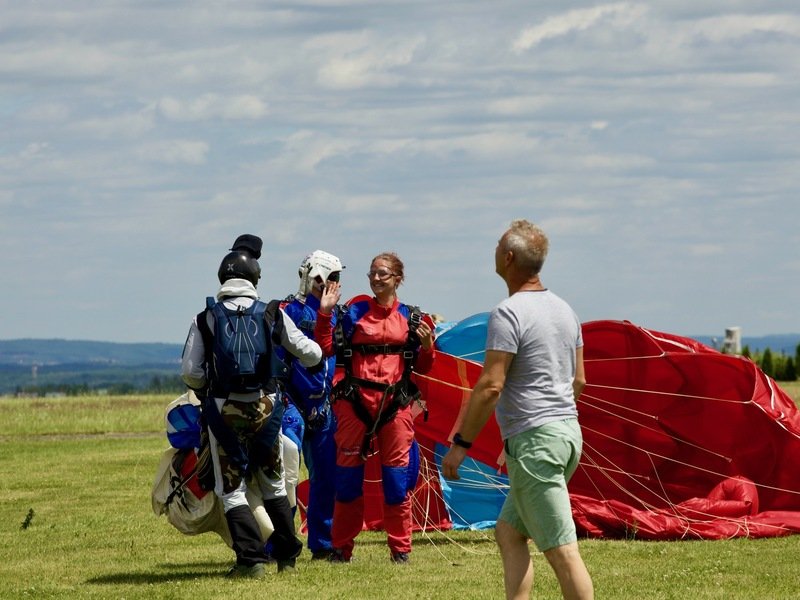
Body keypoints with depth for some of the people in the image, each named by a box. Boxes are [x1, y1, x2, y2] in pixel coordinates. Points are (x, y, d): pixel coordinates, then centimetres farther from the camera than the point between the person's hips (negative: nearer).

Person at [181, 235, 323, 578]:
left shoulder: (206, 319, -2)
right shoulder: (272, 315, 1)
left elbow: (189, 373, -5)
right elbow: (311, 355, 7)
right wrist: (313, 351, 31)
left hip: (224, 410, -2)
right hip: (265, 407, 2)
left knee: (232, 488, 4)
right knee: (273, 484, 18)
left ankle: (250, 559, -6)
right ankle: (287, 556, 22)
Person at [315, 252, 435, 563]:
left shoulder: (411, 318, 8)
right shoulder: (354, 312, 5)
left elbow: (422, 368, 11)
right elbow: (326, 348, -2)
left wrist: (427, 347, -8)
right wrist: (325, 313, -10)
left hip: (395, 404, 0)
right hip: (355, 402, 0)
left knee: (397, 477, 0)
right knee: (348, 476, 3)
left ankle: (400, 548, 9)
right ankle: (341, 548, 12)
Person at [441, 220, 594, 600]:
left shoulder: (509, 313, -14)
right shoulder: (563, 309, 14)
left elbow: (490, 387, -18)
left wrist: (460, 443, -10)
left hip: (534, 440, -9)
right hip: (568, 431, 9)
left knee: (561, 549, -9)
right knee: (509, 532, 16)